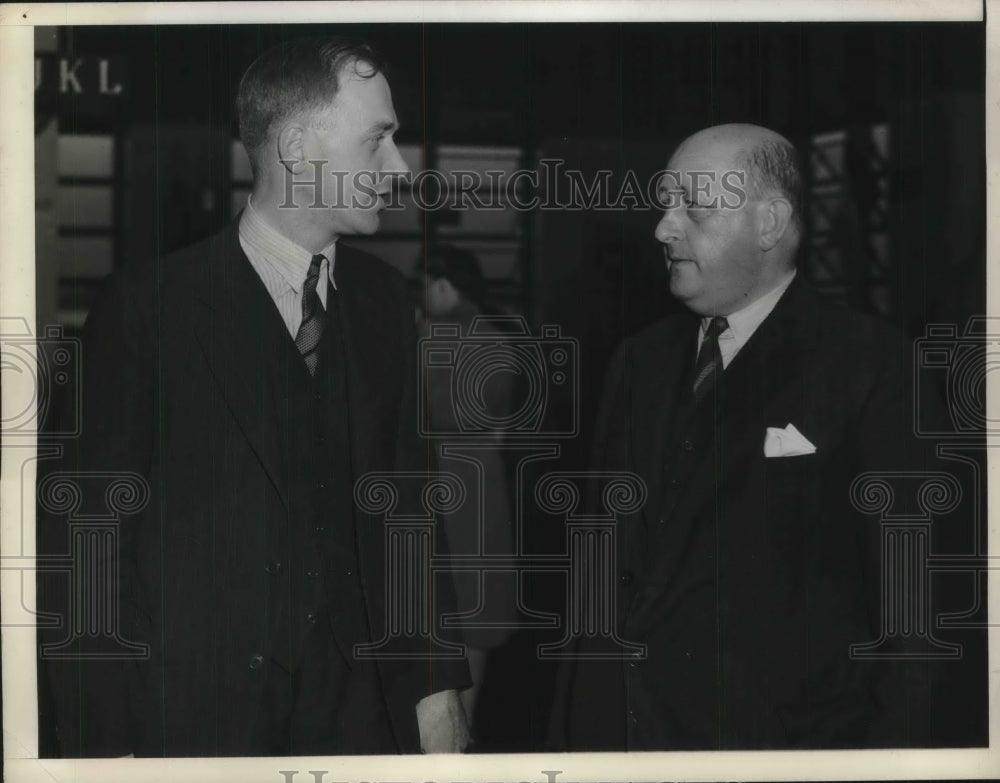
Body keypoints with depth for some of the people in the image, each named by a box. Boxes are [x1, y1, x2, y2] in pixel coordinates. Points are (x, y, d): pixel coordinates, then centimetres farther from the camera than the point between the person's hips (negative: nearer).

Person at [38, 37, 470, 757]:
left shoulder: (381, 299, 8)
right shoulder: (147, 306, -7)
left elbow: (409, 502, 11)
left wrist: (439, 685, 6)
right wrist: (107, 745, -11)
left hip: (358, 712, 4)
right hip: (195, 718, -4)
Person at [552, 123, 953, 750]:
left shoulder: (869, 364, -8)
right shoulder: (640, 363, 9)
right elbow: (606, 553, 12)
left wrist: (894, 740, -13)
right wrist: (577, 721, 7)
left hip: (784, 733, -5)